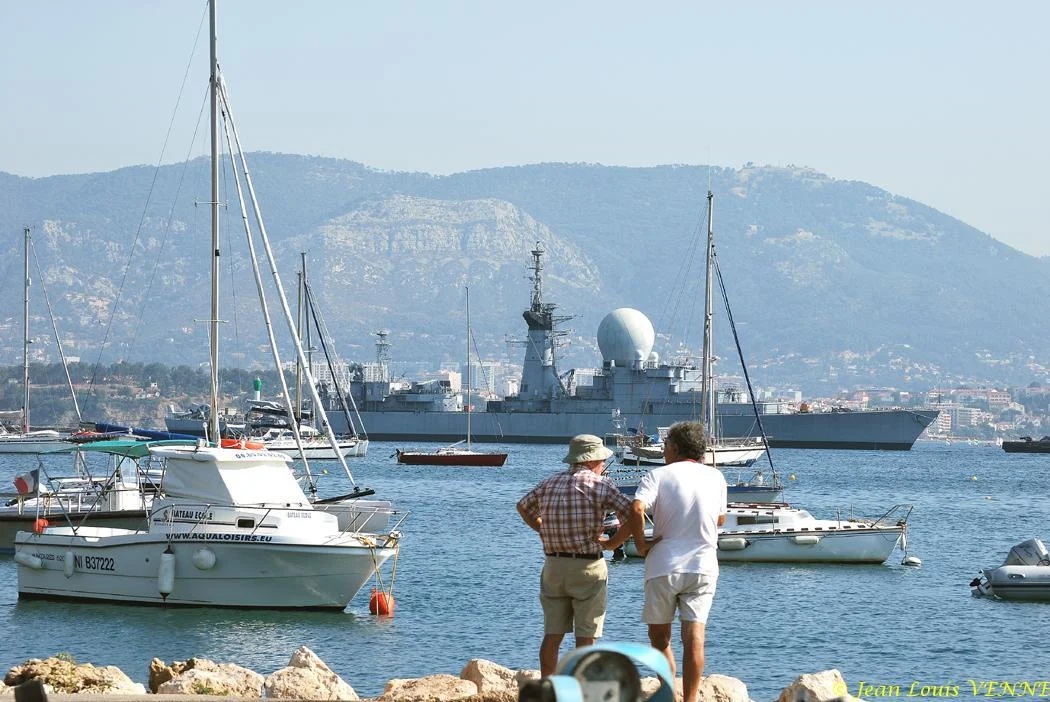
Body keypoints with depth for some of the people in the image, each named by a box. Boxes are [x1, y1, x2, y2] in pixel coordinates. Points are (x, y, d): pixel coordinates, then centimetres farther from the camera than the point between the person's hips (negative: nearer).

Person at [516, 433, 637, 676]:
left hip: (553, 565, 5)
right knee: (586, 638, 1)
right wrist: (612, 542, -4)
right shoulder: (600, 485, -7)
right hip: (588, 566, -5)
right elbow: (633, 515, -16)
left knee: (552, 635, 10)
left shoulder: (549, 484, 9)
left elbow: (523, 507, 26)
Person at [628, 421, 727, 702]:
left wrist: (641, 544, -9)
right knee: (694, 637, -2)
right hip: (703, 566, 2)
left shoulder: (658, 475, -3)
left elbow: (636, 509, -21)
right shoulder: (715, 477, 8)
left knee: (659, 636, 11)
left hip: (664, 566, -2)